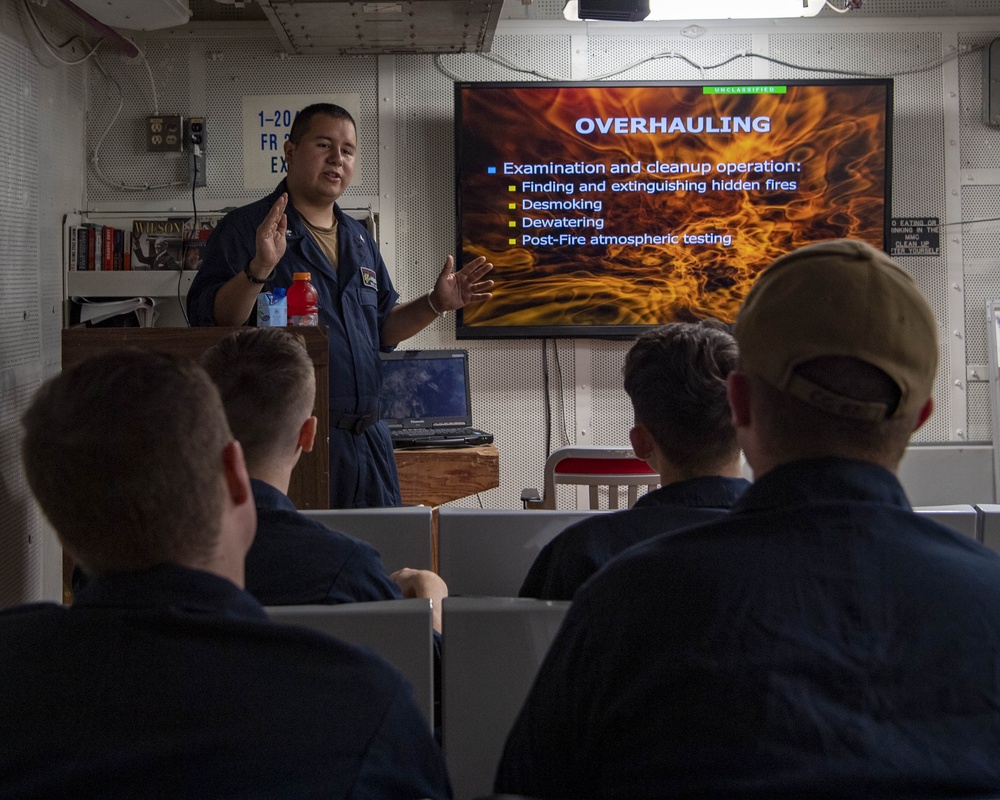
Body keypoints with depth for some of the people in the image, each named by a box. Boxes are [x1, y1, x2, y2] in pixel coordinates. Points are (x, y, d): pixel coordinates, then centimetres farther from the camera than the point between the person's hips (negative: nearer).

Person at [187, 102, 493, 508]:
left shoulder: (358, 238, 19)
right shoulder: (247, 228, -3)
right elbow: (208, 319, -14)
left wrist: (436, 304, 8)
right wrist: (259, 269, -29)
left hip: (368, 440, 7)